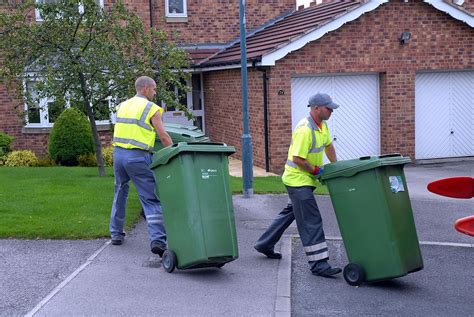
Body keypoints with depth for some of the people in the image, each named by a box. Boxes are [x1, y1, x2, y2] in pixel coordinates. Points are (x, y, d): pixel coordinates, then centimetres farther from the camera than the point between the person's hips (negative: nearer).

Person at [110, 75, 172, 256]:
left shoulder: (122, 106, 16)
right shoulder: (152, 109, -3)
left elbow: (124, 131, 16)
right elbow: (164, 136, -6)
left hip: (118, 153, 6)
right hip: (138, 158, -6)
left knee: (120, 194, 23)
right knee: (151, 200, -5)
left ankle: (116, 234, 29)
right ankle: (157, 240, -16)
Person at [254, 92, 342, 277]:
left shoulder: (322, 125, 8)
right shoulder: (304, 129, -24)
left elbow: (328, 145, 23)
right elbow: (297, 159, -26)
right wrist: (316, 171, -16)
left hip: (306, 179, 10)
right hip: (298, 180, -10)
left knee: (290, 213, 22)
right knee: (311, 222, -9)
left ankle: (265, 245, 36)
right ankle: (319, 264, -6)